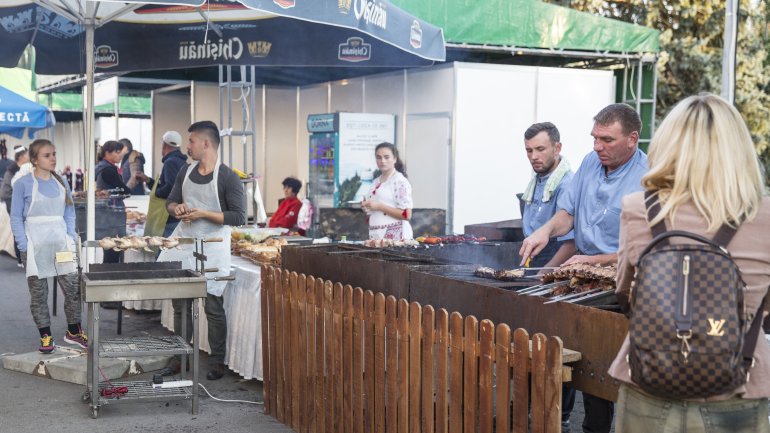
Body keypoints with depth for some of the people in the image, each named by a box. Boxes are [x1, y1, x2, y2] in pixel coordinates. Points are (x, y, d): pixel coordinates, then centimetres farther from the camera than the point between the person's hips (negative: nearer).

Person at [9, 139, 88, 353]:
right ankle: (45, 337, 15)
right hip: (35, 245, -3)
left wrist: (71, 238, 3)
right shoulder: (23, 184, -4)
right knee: (38, 293, 4)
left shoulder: (61, 183, 9)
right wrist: (24, 246, -10)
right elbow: (16, 218, -3)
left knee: (73, 287, 0)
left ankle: (73, 331, 16)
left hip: (61, 241, 4)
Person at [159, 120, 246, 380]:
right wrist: (177, 208, -6)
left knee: (213, 307, 1)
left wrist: (203, 214, -19)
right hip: (184, 242, 6)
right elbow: (171, 201, 18)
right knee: (180, 304, 11)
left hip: (211, 248, -6)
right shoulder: (186, 172, 8)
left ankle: (217, 362, 13)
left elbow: (239, 217, -14)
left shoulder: (227, 178, -11)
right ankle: (180, 356, 24)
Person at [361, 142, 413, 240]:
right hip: (376, 235, 6)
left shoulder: (400, 181, -7)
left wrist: (379, 206, -17)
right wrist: (366, 206, 3)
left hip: (394, 236, -6)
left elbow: (407, 215, -15)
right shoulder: (376, 182, 15)